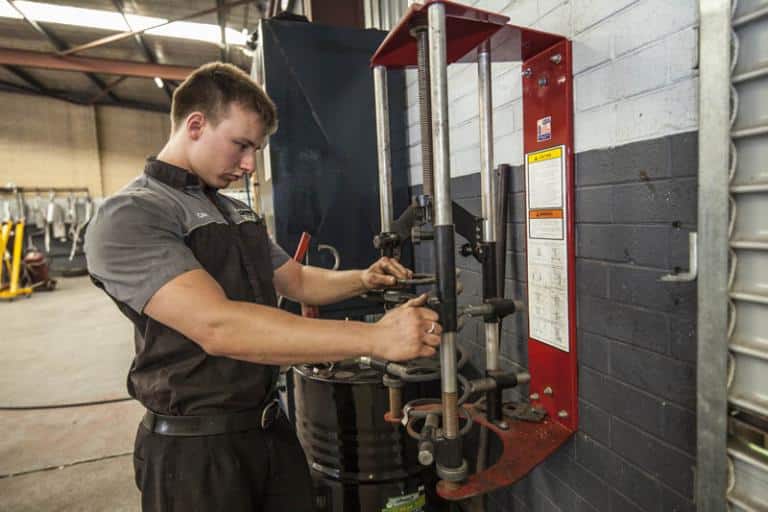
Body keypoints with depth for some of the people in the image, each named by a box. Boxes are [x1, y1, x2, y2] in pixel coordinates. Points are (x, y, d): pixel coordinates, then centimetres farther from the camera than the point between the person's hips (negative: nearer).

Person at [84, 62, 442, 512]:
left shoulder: (241, 214, 10)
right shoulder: (128, 219, -18)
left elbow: (297, 280, 17)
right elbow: (218, 326, -31)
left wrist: (362, 280, -3)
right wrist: (376, 337, -33)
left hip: (272, 428, 7)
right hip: (196, 447, -7)